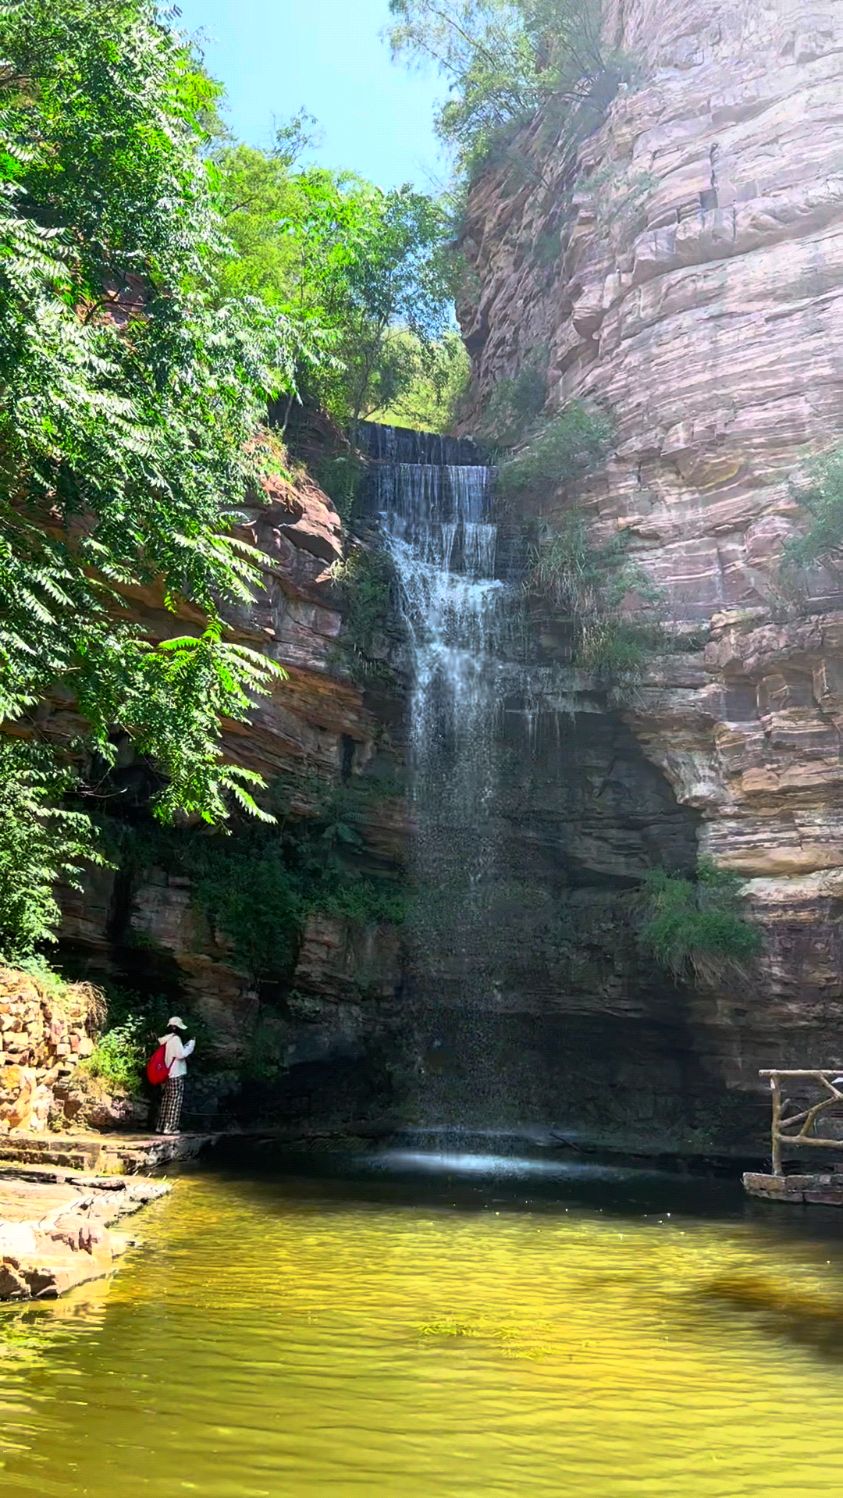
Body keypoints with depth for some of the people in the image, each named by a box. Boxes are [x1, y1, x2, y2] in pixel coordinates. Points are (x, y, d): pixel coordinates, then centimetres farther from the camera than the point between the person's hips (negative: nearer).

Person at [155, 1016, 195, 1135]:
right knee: (175, 1102, -4)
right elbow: (181, 1054, -20)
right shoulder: (175, 1038, -13)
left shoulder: (165, 1040, 14)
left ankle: (160, 1126, 12)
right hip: (176, 1075, -9)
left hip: (166, 1075, 9)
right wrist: (191, 1044, -9)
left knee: (166, 1101, 12)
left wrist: (186, 1046, 14)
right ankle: (170, 1127, -6)